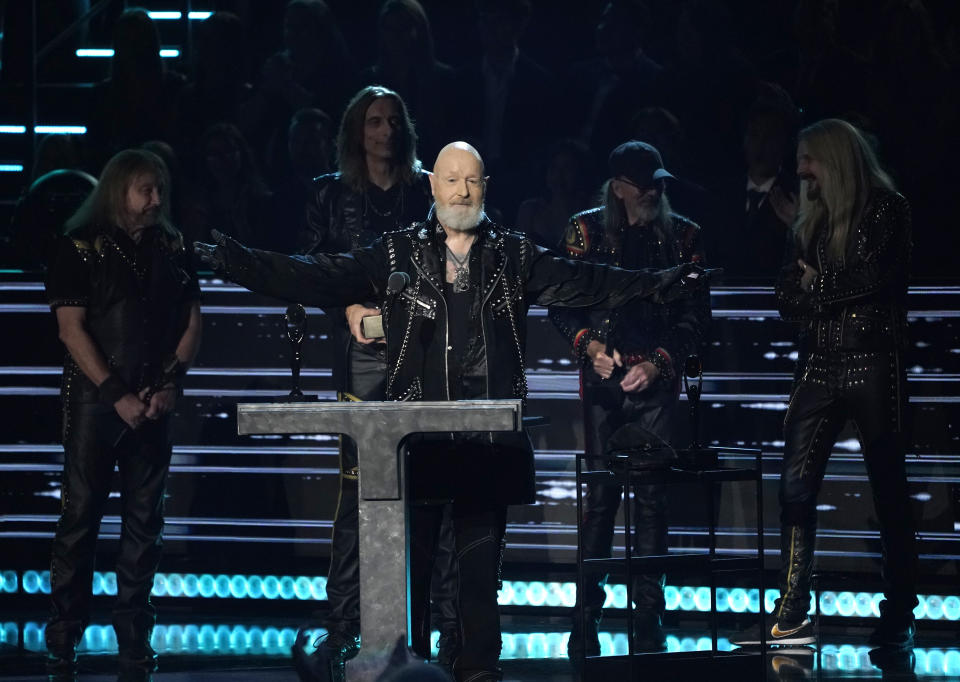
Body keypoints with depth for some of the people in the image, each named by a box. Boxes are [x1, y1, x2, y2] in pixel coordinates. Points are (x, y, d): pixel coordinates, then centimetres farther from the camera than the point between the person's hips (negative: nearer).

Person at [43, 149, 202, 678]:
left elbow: (191, 321, 12)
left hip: (154, 402, 4)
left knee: (145, 518, 3)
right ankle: (63, 639, -2)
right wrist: (118, 395, -12)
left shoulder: (173, 249, 11)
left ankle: (134, 636, 8)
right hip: (95, 398, -4)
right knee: (80, 515, -5)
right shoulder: (80, 247, -2)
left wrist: (170, 382, -3)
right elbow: (72, 329, -6)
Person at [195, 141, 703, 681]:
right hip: (415, 434, -1)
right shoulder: (397, 254, 8)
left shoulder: (515, 257, 12)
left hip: (488, 434, 1)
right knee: (408, 556, -1)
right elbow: (320, 278, 2)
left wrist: (655, 284, -4)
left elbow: (583, 283, 7)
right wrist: (237, 262, -8)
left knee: (481, 553, 2)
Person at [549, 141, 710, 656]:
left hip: (656, 381, 1)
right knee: (601, 494, -3)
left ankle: (649, 619, 3)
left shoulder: (682, 235, 7)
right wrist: (591, 346, -9)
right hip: (604, 380, -1)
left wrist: (657, 362, -5)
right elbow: (561, 304, 7)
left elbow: (696, 313, 7)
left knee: (652, 496, -2)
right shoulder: (586, 230, 5)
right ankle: (586, 618, 3)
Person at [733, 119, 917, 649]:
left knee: (888, 488, 0)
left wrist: (817, 283, -2)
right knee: (796, 486, -5)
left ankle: (899, 617, 4)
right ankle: (792, 614, -5)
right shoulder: (812, 221, 18)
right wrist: (838, 292, -6)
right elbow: (787, 297, 12)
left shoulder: (886, 208, -1)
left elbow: (874, 276, -15)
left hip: (872, 364, -6)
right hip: (821, 366, 6)